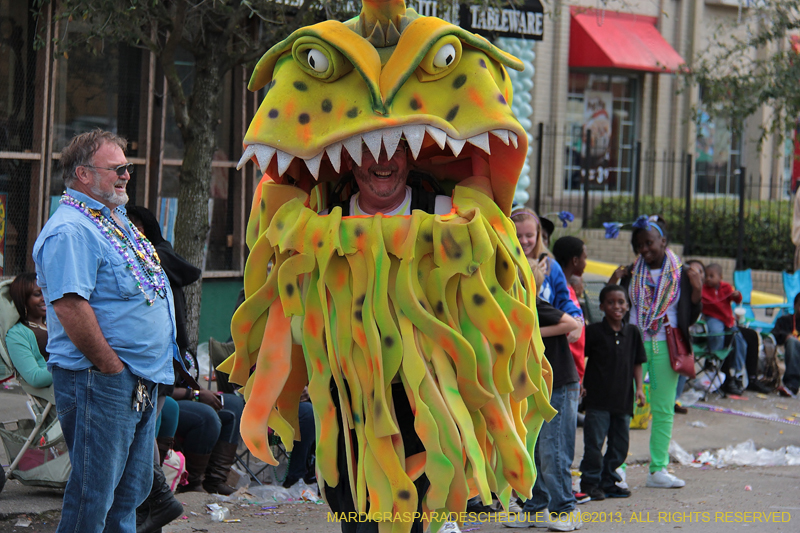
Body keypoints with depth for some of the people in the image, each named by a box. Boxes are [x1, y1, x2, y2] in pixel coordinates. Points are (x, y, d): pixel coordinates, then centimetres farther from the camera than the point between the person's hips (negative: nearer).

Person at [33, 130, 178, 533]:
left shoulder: (116, 221, 16)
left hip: (141, 379, 10)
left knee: (133, 489, 17)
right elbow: (69, 306, -26)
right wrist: (114, 369, -21)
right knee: (93, 497, -4)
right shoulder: (70, 230, -17)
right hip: (100, 381, -10)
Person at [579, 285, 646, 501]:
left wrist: (639, 388, 5)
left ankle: (608, 481, 21)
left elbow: (637, 363, 14)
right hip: (597, 399, -4)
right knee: (594, 442, -5)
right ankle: (590, 483, 5)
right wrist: (579, 384, -10)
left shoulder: (632, 332, 8)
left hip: (623, 399, 5)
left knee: (620, 444, 9)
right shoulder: (593, 331, -5)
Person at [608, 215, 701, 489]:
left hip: (666, 346, 0)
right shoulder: (631, 273, 7)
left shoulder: (681, 274, 4)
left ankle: (658, 470, 8)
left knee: (663, 410, 3)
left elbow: (690, 317, 5)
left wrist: (697, 291, -10)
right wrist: (613, 285, -4)